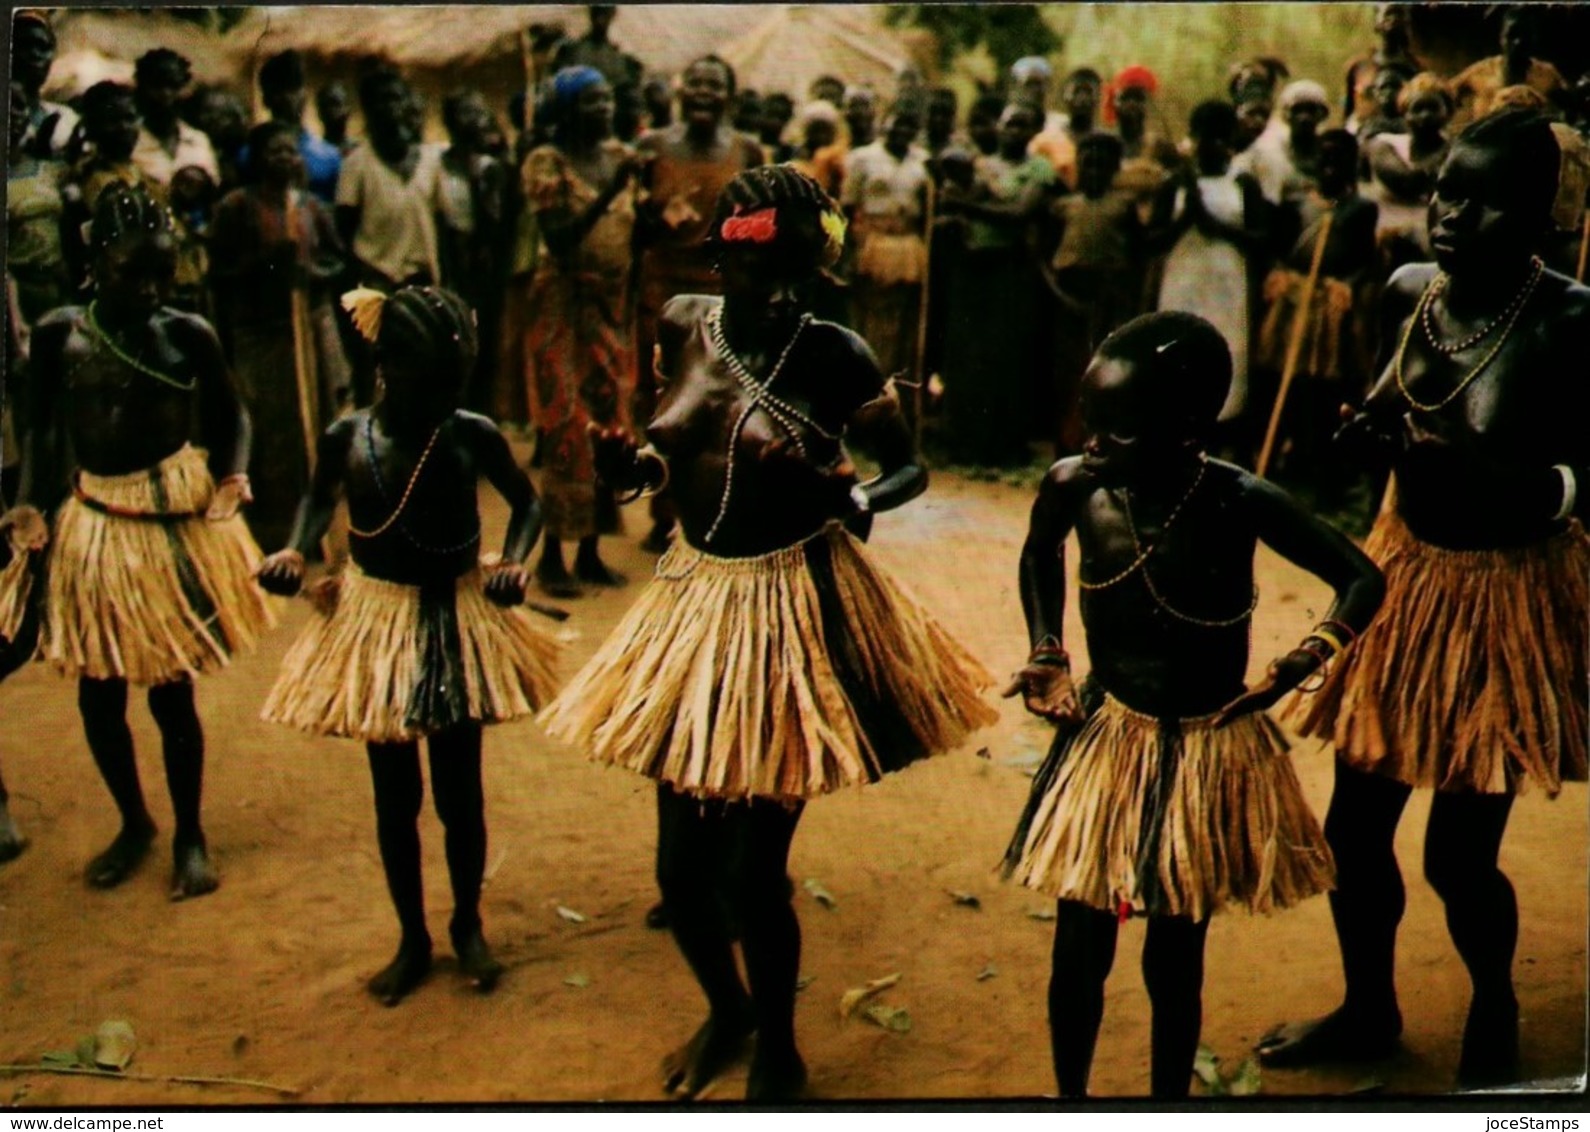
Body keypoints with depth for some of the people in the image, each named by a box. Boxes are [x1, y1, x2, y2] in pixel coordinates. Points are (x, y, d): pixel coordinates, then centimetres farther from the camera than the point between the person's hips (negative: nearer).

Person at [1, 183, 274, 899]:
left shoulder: (188, 335, -5)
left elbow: (228, 413, 6)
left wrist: (233, 474, -10)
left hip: (177, 519, -2)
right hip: (93, 523, 2)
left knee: (170, 690, 4)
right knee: (98, 694, 8)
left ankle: (189, 835, 24)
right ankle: (134, 823, 33)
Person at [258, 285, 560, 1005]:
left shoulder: (474, 436, -11)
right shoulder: (347, 437, -8)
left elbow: (526, 502, 5)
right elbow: (320, 498, 12)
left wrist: (515, 560, -12)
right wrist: (295, 550, -6)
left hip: (459, 623, -1)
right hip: (375, 627, 1)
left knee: (460, 792, 10)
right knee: (395, 796, 12)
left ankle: (468, 928, 33)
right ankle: (412, 939, 31)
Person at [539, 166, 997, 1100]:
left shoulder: (834, 356, -12)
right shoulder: (684, 324, 1)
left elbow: (912, 468, -5)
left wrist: (851, 500, -25)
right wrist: (636, 463, -8)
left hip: (794, 607, -5)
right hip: (695, 594, 5)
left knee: (752, 871, -1)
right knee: (682, 864, 12)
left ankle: (778, 1050, 28)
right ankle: (727, 1011, 43)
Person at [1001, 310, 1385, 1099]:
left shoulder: (1239, 504, -19)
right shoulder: (1072, 488, -13)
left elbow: (1362, 580, -6)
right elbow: (1039, 555, 12)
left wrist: (1303, 661, -20)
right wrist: (1046, 654, 3)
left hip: (1208, 760, -2)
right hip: (1102, 741, 2)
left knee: (1174, 961, 11)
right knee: (1078, 952, 9)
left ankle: (1169, 1101, 34)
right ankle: (1070, 1099, 34)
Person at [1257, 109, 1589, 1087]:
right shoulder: (1409, 292, -3)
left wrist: (1487, 477, -34)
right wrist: (1371, 437, -8)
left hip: (1510, 600, -5)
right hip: (1407, 570, 5)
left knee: (1459, 854, 2)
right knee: (1355, 824, 11)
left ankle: (1495, 1014, 34)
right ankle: (1370, 1010, 36)